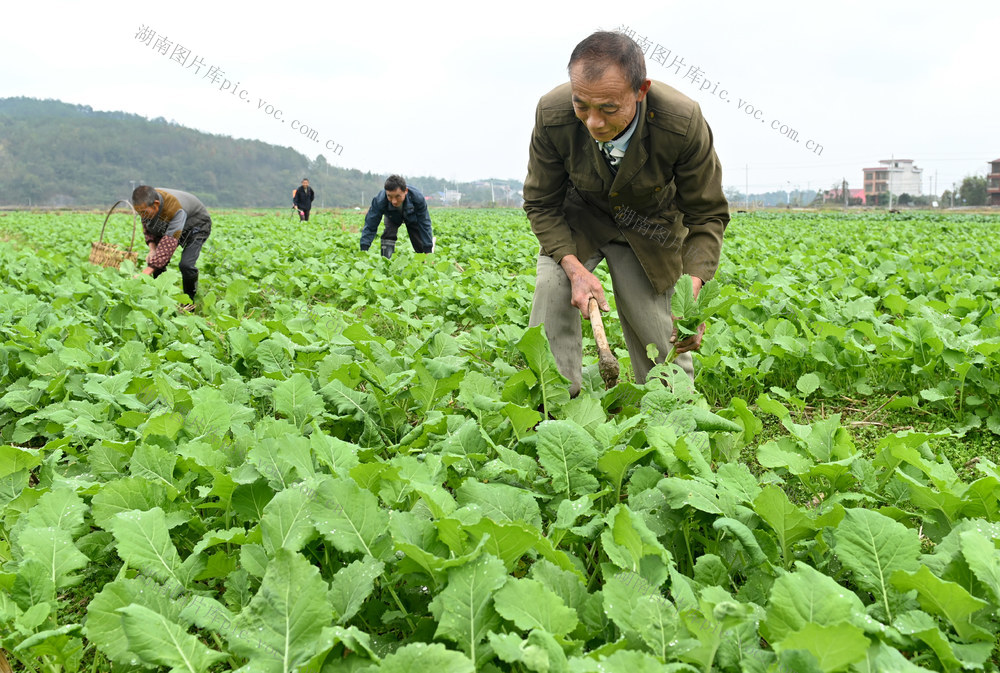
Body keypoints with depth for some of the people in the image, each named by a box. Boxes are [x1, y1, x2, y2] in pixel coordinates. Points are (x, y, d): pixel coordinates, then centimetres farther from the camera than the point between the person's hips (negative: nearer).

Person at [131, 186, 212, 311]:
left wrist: (147, 271, -49)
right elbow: (147, 227, 0)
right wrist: (152, 249, -19)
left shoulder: (176, 210, -44)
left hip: (197, 225, -7)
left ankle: (189, 302, -4)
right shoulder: (146, 204, -22)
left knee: (186, 264, -24)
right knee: (157, 261, -8)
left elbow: (169, 244, -46)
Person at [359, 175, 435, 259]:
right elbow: (370, 226, -35)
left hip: (412, 217, 0)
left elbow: (425, 225, -33)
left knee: (421, 249, -5)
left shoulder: (417, 198, -43)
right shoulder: (379, 200, -42)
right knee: (388, 235, -28)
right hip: (392, 217, 0)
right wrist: (363, 250, -43)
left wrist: (428, 251, -32)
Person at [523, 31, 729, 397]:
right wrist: (574, 267, -29)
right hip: (580, 220, 1)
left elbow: (707, 215, -19)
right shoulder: (552, 114, -29)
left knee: (661, 343, 1)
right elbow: (542, 203, -13)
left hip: (648, 232, 0)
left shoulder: (684, 123, -32)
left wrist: (692, 290, -36)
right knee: (551, 286, -27)